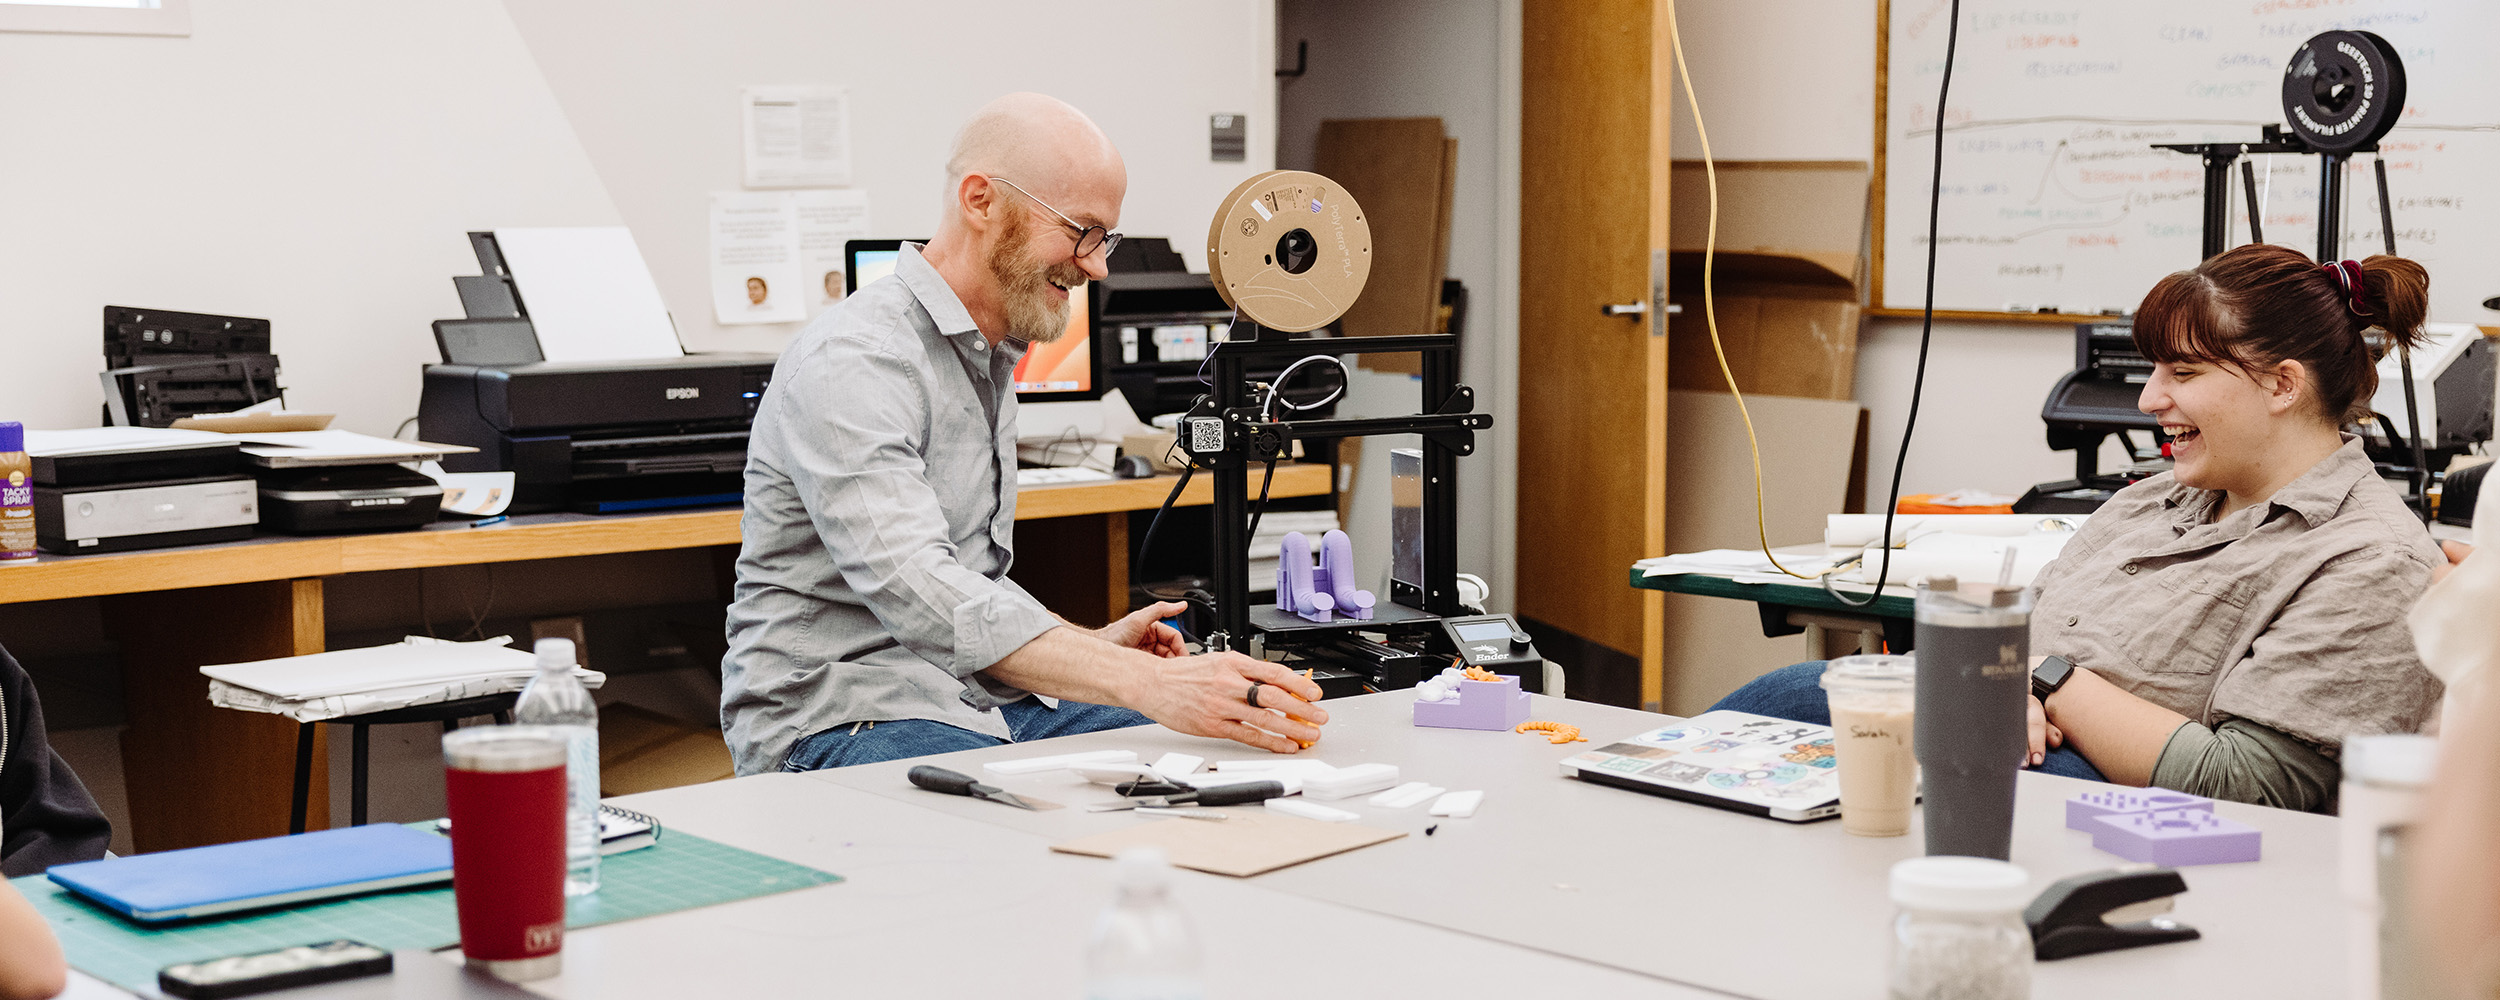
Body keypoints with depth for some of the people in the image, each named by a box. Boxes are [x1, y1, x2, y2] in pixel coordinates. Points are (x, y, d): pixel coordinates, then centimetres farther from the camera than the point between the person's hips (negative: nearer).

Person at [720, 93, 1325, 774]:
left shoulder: (990, 356, 18)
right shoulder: (855, 361, -16)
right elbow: (921, 595, -31)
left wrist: (1093, 645, 10)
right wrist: (1146, 684, -39)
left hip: (983, 695, 9)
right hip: (842, 720, -9)